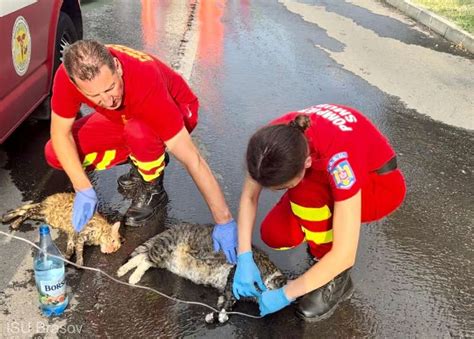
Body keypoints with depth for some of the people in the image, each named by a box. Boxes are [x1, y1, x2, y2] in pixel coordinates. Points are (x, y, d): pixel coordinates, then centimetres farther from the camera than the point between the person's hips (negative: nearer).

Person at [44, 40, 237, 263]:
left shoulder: (145, 85, -42)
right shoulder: (68, 76, -30)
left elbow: (192, 160, -40)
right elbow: (61, 132, -15)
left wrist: (224, 221, -37)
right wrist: (83, 189, -28)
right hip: (124, 118, 5)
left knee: (139, 132, -41)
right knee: (55, 154, -10)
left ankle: (153, 190, -8)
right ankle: (140, 161, 8)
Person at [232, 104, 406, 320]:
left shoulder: (339, 159, -41)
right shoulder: (276, 140, -26)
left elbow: (344, 256, -38)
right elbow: (249, 196, -11)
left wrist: (285, 294, -29)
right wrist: (244, 259, -20)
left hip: (381, 183, -4)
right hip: (327, 179, 5)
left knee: (305, 191, -34)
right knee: (275, 234, -19)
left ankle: (336, 279, -13)